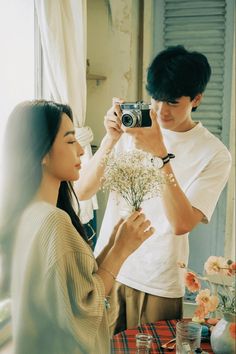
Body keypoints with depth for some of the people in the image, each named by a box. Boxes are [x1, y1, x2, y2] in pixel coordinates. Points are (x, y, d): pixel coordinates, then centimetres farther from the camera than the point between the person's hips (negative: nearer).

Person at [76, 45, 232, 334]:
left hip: (159, 285, -2)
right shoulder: (133, 128, -2)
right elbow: (83, 192, -7)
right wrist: (110, 140, -20)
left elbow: (182, 224, -20)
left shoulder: (215, 154, -9)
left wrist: (161, 153, -27)